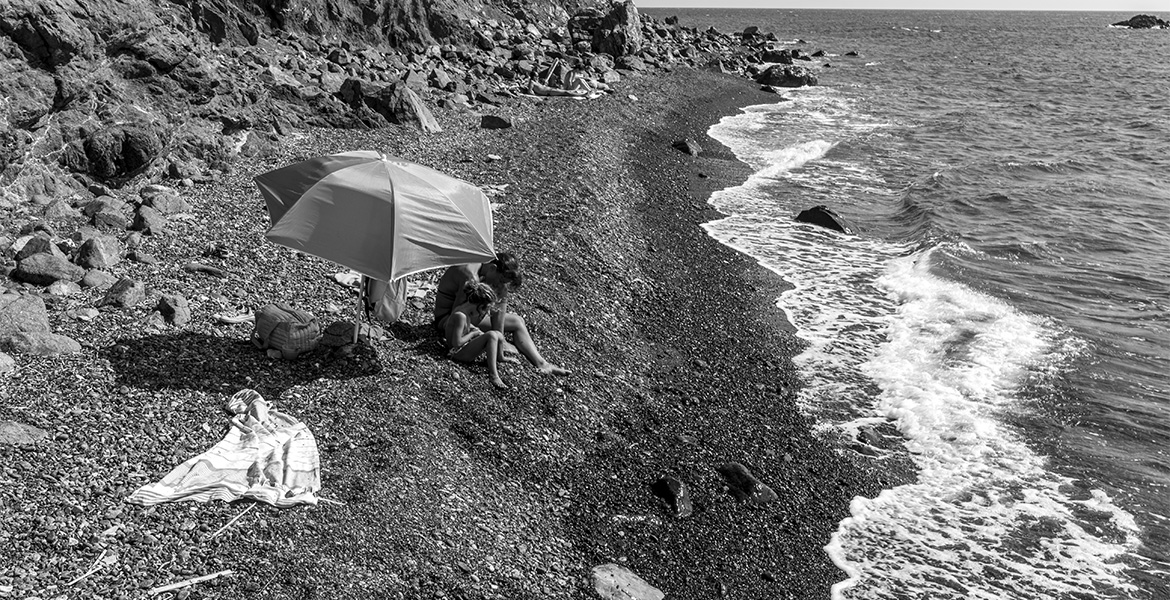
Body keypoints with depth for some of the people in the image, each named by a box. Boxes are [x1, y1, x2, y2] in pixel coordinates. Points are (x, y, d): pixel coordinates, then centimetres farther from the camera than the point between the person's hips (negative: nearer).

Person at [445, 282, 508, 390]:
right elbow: (456, 343, -27)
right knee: (492, 335, -27)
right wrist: (472, 333, -13)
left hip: (465, 348, 10)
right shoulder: (460, 316, -26)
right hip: (458, 352, -10)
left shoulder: (464, 310, 3)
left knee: (499, 336, 2)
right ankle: (494, 375, -30)